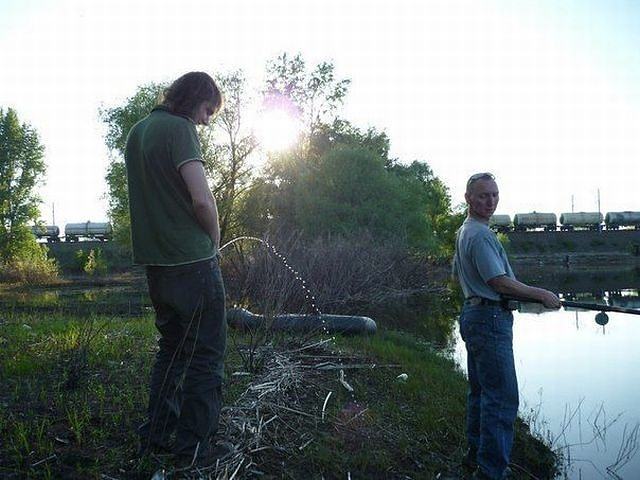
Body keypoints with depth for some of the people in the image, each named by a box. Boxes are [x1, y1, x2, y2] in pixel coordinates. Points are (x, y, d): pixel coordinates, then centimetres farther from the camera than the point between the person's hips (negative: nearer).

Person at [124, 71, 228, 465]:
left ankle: (156, 438, 26)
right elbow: (202, 199, -21)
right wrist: (215, 240, -2)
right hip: (192, 260, -8)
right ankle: (194, 449, 7)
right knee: (206, 354, 2)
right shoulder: (179, 128, -11)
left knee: (172, 349, 19)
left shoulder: (137, 131, 15)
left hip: (156, 262, 8)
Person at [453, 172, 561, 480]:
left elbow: (458, 275, 26)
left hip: (472, 313, 11)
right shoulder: (481, 235, -17)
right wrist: (542, 295, -11)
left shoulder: (463, 232, 16)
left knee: (480, 391, 17)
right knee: (502, 397, -8)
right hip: (490, 318, -11)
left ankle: (476, 454, 27)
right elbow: (500, 282, -19)